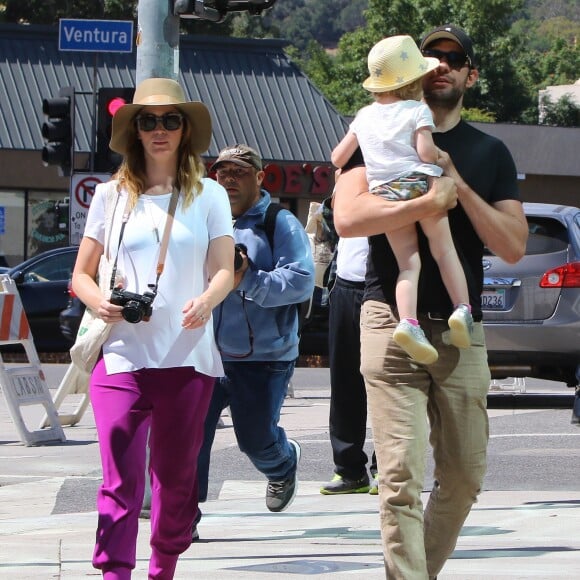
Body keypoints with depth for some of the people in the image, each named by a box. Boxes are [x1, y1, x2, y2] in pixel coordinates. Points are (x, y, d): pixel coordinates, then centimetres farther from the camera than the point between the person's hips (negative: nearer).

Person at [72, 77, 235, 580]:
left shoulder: (208, 196, 10)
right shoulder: (112, 197, 11)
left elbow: (224, 270, 2)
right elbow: (81, 275, 13)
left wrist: (206, 300, -21)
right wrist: (99, 301, -11)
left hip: (188, 356, 1)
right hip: (121, 354, -1)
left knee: (177, 477, 7)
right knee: (121, 478, -13)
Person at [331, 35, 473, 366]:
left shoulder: (365, 117, 17)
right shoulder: (418, 111, 2)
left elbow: (338, 158, 20)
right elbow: (426, 152, -11)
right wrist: (439, 155, 10)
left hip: (384, 192, 3)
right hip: (420, 185, -3)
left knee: (408, 262, 0)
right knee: (445, 250, 8)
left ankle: (408, 322, -21)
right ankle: (462, 308, -8)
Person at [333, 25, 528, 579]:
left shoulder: (490, 153, 15)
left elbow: (513, 247, 5)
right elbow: (348, 217, -10)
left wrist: (460, 187, -6)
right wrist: (432, 200, -16)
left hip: (460, 328, 3)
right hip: (393, 323, -3)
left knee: (464, 477, 4)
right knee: (402, 476, -12)